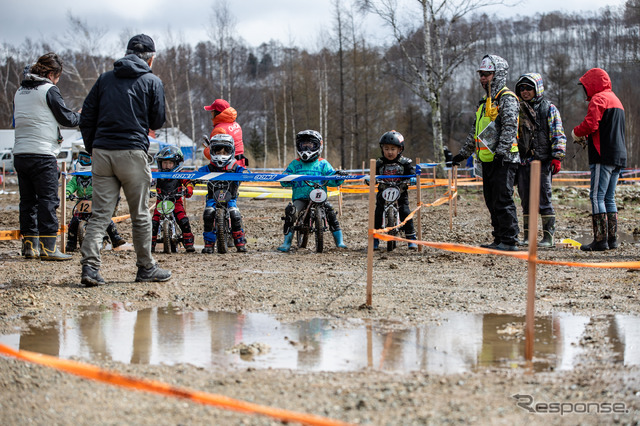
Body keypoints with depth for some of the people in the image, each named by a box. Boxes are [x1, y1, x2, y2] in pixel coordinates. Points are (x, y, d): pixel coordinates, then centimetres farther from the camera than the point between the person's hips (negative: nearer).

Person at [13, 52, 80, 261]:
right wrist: (82, 116, 14)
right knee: (48, 200, -5)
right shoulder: (49, 90, -7)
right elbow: (66, 118, -6)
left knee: (28, 200, 12)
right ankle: (48, 247, -8)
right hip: (42, 154, -7)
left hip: (19, 154, 7)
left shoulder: (20, 92, 16)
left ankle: (29, 245, 13)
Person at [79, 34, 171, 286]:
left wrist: (92, 149, 16)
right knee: (140, 215, 7)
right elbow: (157, 122, 4)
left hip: (102, 152, 3)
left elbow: (86, 117, 10)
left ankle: (89, 265, -10)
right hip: (132, 152, -3)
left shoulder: (105, 78, 13)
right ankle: (146, 268, 15)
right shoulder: (152, 82, 3)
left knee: (100, 213, 2)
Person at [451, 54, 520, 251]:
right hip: (488, 161, 9)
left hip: (504, 160, -9)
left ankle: (509, 241, -9)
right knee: (492, 202, 9)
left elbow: (510, 127, -18)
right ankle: (499, 240, 14)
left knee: (503, 201, -11)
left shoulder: (507, 99, -6)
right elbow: (475, 132, 29)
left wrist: (501, 151, -27)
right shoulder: (485, 102, 22)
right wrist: (463, 153, 29)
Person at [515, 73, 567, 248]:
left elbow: (558, 135, -1)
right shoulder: (518, 109, 15)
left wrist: (557, 157, -10)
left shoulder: (549, 109, 3)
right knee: (526, 200, 6)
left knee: (544, 199, -7)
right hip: (523, 161, 5)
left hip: (543, 161, -5)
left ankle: (548, 237, -3)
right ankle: (528, 236, 12)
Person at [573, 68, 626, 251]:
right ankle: (612, 238, 10)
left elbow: (590, 124, -19)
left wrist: (576, 132, 1)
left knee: (597, 197, -9)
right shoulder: (615, 99, 23)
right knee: (609, 198, 12)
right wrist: (587, 137, 16)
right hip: (619, 155, 9)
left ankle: (600, 240, -13)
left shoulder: (599, 99, -7)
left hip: (603, 155, -9)